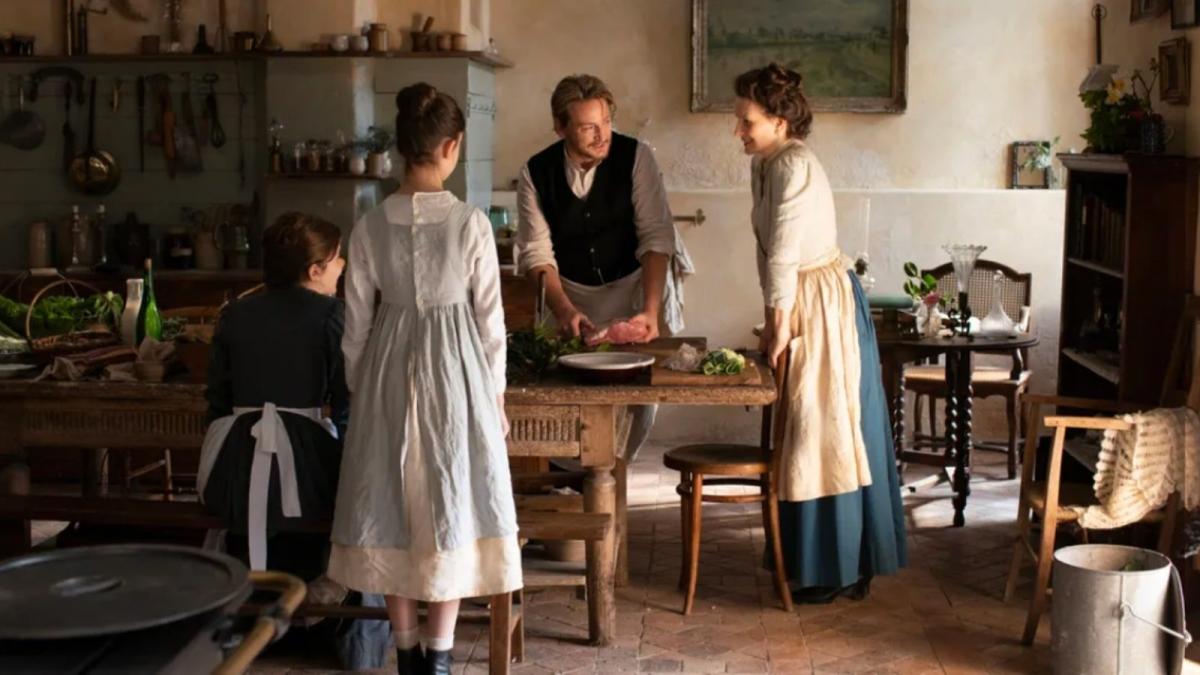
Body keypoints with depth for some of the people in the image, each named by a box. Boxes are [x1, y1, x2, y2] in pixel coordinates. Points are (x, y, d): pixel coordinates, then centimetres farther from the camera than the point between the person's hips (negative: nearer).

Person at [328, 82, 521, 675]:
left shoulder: (370, 227, -4)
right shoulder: (471, 224, -11)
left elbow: (357, 323, 2)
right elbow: (489, 317, -5)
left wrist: (360, 390, 15)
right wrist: (495, 392, 7)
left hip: (388, 372, 2)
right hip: (454, 369, -2)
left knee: (393, 508, 12)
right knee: (451, 507, 7)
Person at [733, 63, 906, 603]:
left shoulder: (794, 168, -19)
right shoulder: (765, 165, 11)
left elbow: (785, 255, -20)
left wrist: (780, 322, -15)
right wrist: (773, 320, 12)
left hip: (822, 305, -10)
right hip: (801, 303, 10)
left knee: (826, 434, -3)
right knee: (806, 432, 14)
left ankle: (839, 572, 7)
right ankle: (836, 562, 25)